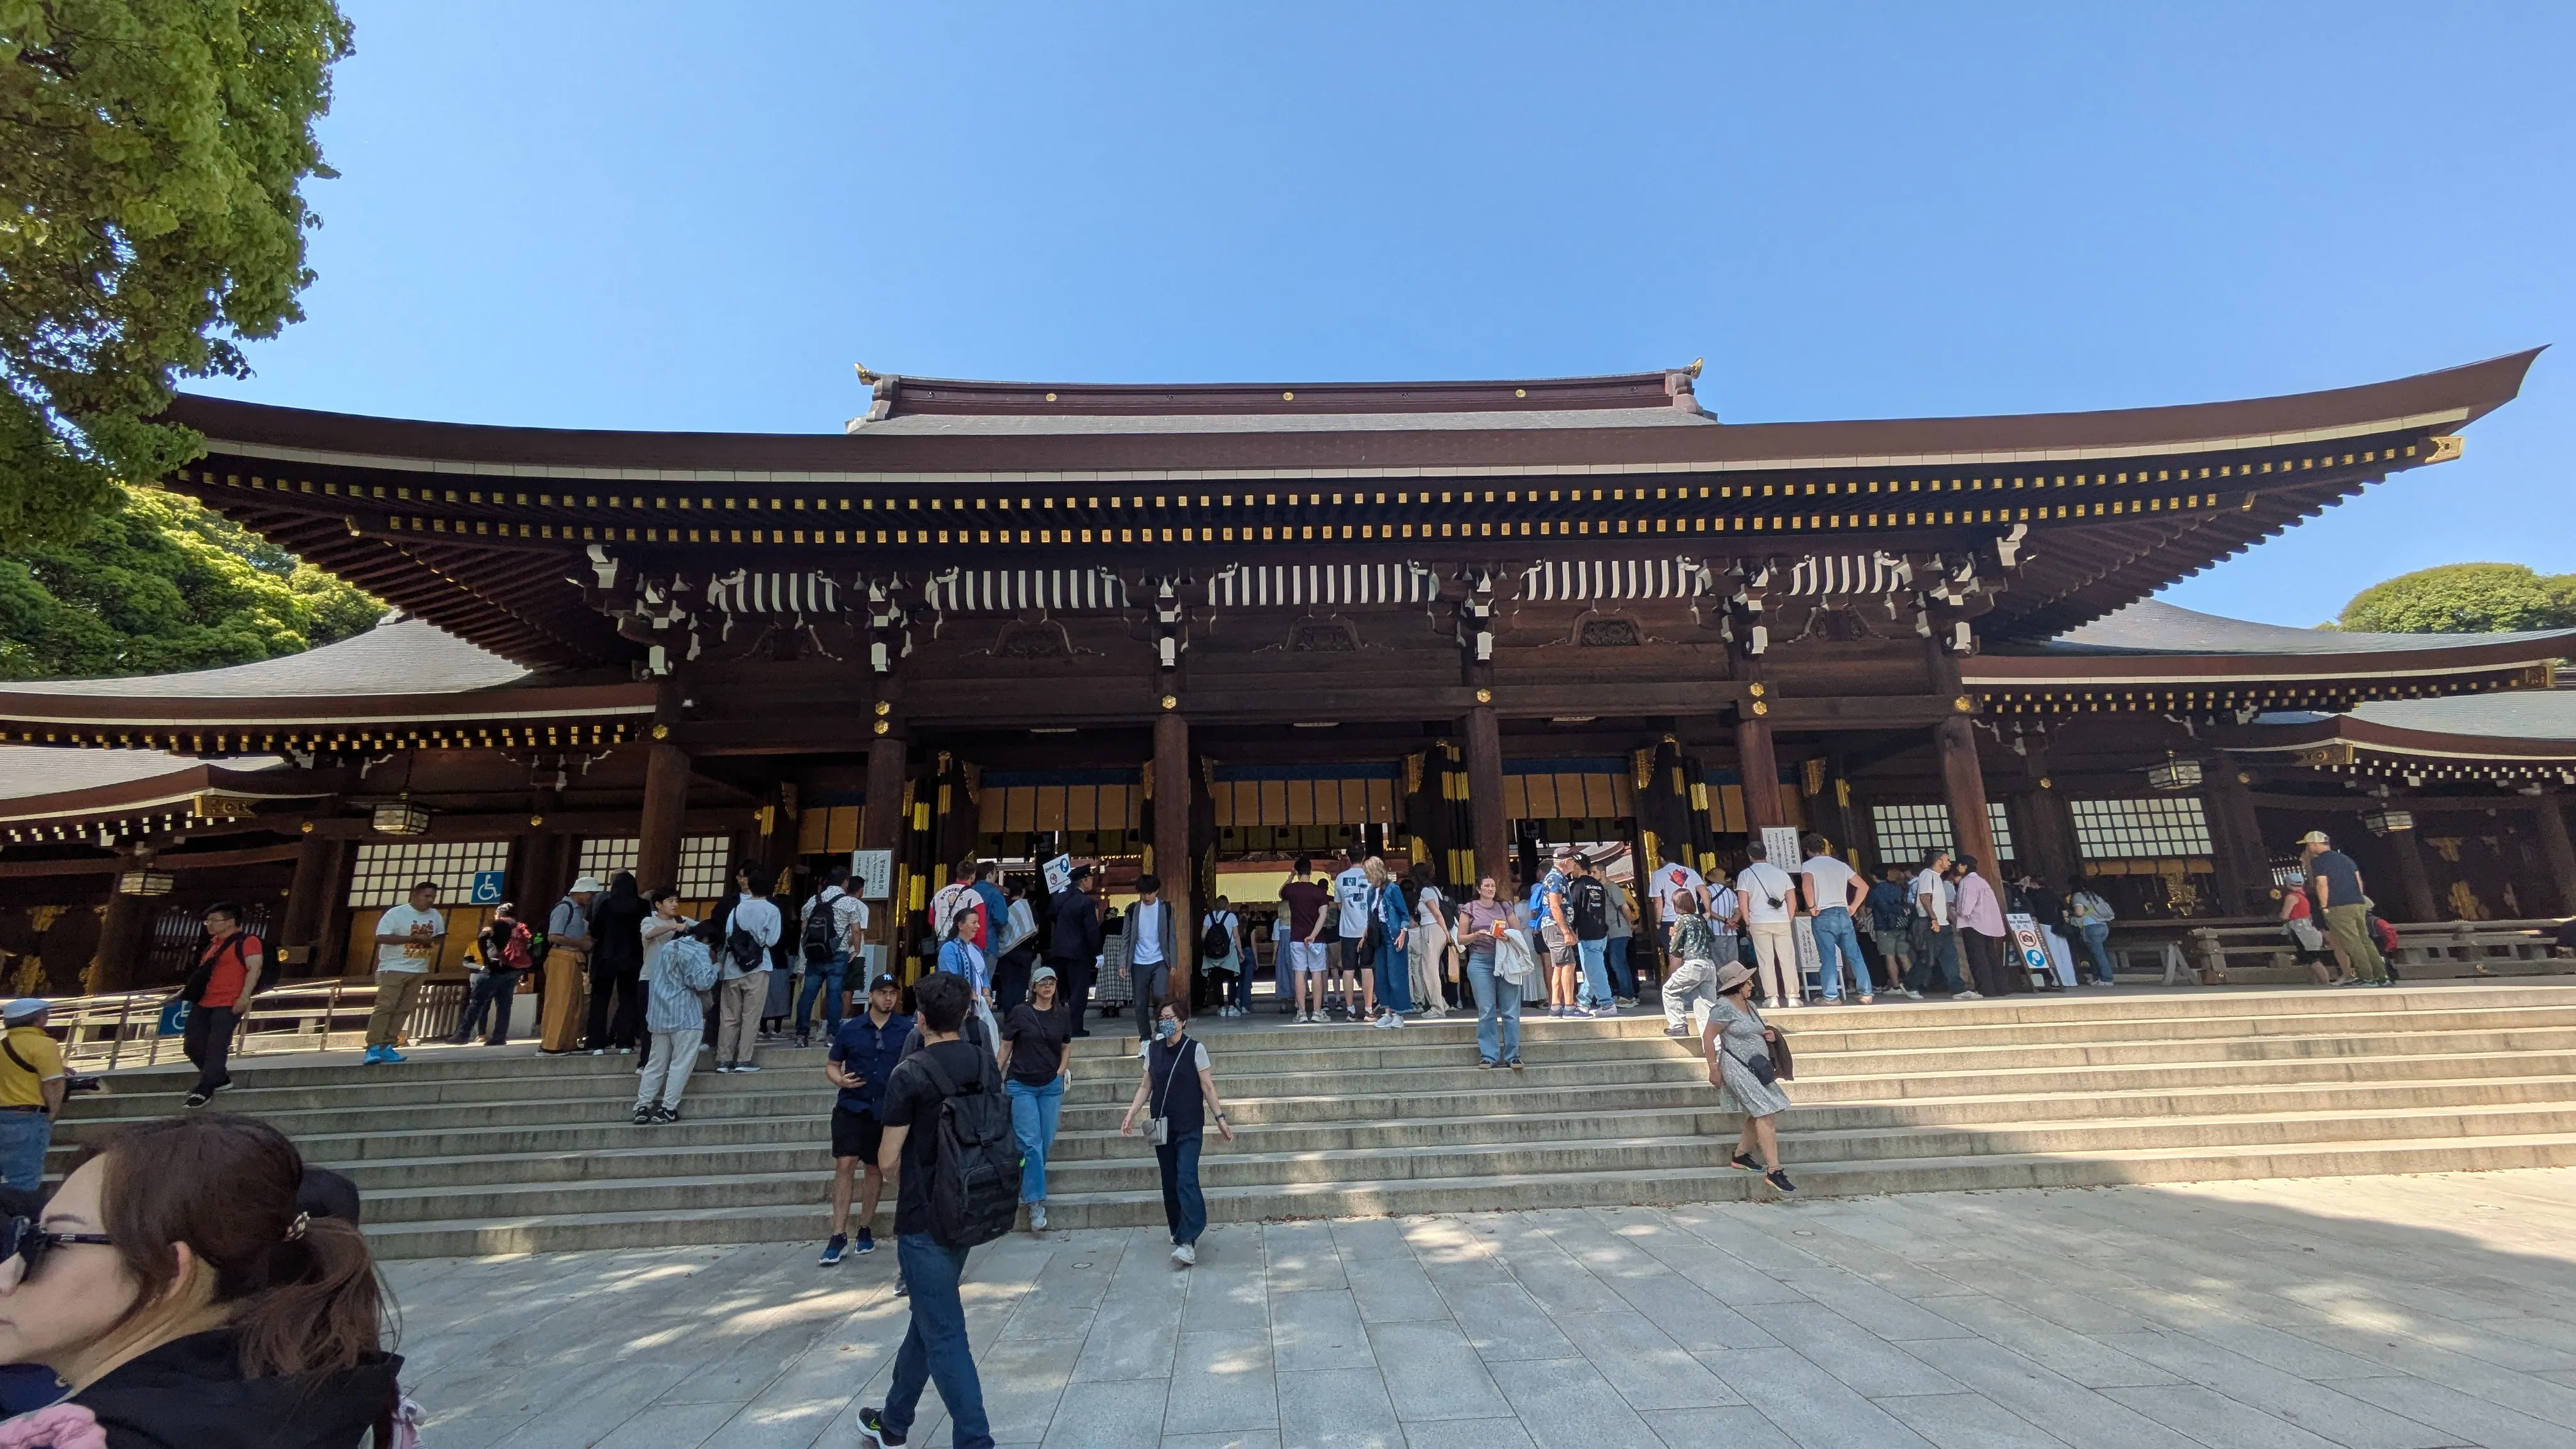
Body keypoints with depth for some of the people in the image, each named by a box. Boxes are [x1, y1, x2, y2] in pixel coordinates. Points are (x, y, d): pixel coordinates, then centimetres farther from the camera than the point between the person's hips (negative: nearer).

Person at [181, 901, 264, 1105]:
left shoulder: (246, 942, -7)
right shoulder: (213, 944, 20)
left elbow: (255, 968, -16)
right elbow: (203, 973, 31)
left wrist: (244, 996, -23)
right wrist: (188, 990, 20)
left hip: (228, 1005, -9)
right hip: (203, 1004, 9)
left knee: (216, 1047, -10)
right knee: (194, 1046, 9)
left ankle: (205, 1090, -4)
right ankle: (220, 1079, 24)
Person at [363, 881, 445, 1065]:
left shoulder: (436, 916, 9)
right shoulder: (395, 913, -8)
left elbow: (440, 937, 20)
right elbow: (381, 937, -16)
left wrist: (434, 940, -4)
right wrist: (414, 938, -21)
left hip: (419, 971, 6)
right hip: (394, 969, -5)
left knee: (403, 1010, 4)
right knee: (385, 1007, -10)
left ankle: (387, 1046, 8)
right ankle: (373, 1048, -9)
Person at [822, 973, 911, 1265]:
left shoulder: (907, 1029, -3)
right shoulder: (849, 1029, 0)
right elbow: (831, 1065, 9)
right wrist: (839, 1079, -12)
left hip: (887, 1110, 0)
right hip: (851, 1107, 0)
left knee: (875, 1168, 12)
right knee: (844, 1165, -8)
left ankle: (866, 1230, 27)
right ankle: (839, 1236, 1)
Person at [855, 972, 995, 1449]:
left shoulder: (909, 1075, -18)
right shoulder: (986, 1065, 0)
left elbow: (888, 1159, -12)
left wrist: (905, 1176, 9)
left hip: (925, 1219, -7)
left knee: (944, 1333, 2)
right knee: (928, 1317, 21)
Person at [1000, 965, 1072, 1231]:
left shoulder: (1061, 1014, 4)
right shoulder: (1020, 1012, -6)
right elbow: (1006, 1047, 0)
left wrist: (1061, 1072, 5)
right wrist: (997, 1078, -1)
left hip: (1051, 1086, 4)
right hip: (1021, 1086, -3)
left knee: (1046, 1142, 6)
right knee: (1031, 1143, -8)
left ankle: (1027, 1184, 29)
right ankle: (1036, 1202, -4)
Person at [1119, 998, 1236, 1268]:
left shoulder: (1195, 1050, -6)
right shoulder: (1153, 1049, 5)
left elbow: (1208, 1087, -4)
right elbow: (1146, 1086, 11)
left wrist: (1220, 1118, -9)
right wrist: (1131, 1114, 3)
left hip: (1189, 1127, -4)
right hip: (1162, 1125, 4)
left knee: (1186, 1180, -15)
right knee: (1169, 1182, 9)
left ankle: (1187, 1241, -17)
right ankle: (1179, 1233, 24)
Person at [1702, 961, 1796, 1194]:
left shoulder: (1750, 1005, 11)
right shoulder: (1725, 1008, -16)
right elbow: (1708, 1037, -15)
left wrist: (1769, 1034, 3)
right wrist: (1713, 1068, -15)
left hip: (1756, 1068, 9)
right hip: (1738, 1068, -9)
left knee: (1758, 1115, 14)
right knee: (1765, 1114, -13)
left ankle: (1741, 1155, 29)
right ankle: (1773, 1171, -11)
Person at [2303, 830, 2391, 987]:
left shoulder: (2318, 861, -6)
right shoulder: (2345, 858, 19)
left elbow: (2322, 884, -14)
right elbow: (2359, 881, 17)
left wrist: (2324, 907, -8)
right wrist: (2358, 899, 20)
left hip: (2338, 909, -8)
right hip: (2359, 904, 8)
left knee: (2352, 943, -4)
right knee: (2365, 940, 12)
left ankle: (2367, 978, -4)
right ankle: (2382, 977, 12)